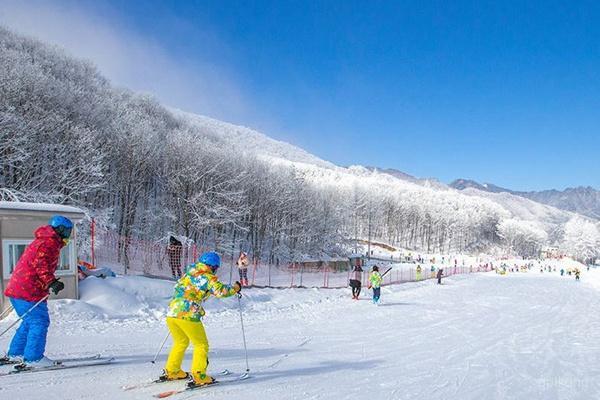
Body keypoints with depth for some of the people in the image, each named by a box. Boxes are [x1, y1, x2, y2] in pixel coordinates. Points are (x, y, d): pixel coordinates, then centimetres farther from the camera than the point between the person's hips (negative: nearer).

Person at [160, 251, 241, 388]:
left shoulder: (189, 272, 17)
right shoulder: (208, 278, -3)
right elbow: (221, 291, -14)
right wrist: (236, 288, 2)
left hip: (171, 313, 7)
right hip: (188, 316, -7)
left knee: (181, 342, 28)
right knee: (201, 345, 8)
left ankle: (171, 372, 33)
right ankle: (197, 377, -1)